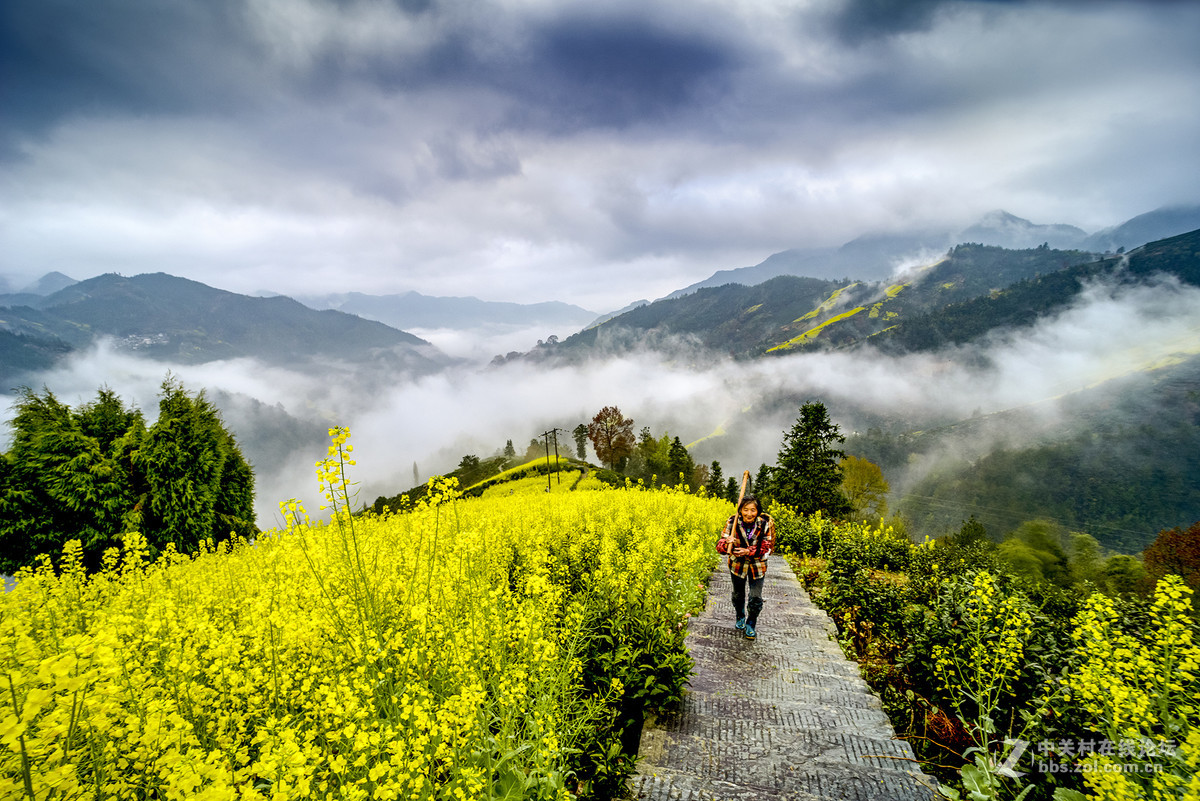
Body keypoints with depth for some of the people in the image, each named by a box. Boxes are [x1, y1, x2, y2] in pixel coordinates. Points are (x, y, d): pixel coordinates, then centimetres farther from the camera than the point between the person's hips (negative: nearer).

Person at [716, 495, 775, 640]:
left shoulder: (766, 523, -22)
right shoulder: (732, 523, -22)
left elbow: (767, 549, -18)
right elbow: (720, 547, -23)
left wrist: (748, 552, -34)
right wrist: (727, 544, -48)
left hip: (757, 566, -1)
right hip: (737, 564, 1)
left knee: (756, 598, 2)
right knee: (738, 594, 20)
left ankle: (751, 624, 31)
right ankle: (740, 617, 51)